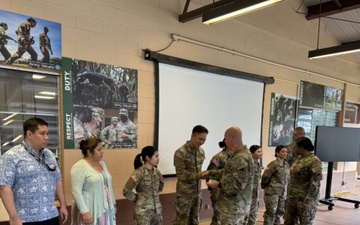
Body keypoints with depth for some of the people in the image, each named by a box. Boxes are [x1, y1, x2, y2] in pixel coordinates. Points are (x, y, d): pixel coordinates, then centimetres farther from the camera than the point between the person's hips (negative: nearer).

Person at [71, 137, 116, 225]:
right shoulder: (79, 167, -13)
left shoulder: (102, 163, 10)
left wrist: (113, 203, 16)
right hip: (90, 211, -7)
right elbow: (76, 191, -18)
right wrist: (84, 211, -22)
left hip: (105, 209, 7)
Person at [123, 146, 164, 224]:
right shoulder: (139, 173, -19)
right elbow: (126, 191, -16)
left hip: (157, 210, 6)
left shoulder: (156, 172, 1)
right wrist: (137, 199, -6)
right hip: (143, 211, -6)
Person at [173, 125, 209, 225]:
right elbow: (181, 174, -19)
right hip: (184, 193, -6)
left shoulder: (201, 151, 5)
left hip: (197, 192, 6)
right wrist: (198, 176, -25)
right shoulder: (180, 152, -17)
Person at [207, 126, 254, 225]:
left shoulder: (241, 159, -25)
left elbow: (237, 186, -28)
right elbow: (230, 172, 20)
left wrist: (218, 185, -17)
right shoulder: (237, 155, 8)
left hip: (234, 207, -10)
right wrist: (211, 173, 17)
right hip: (237, 205, 10)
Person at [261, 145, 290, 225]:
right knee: (270, 213, -1)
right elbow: (265, 176, -14)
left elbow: (287, 178, 15)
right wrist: (264, 186, -1)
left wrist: (285, 191, 14)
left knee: (280, 212, 15)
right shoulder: (273, 164, -15)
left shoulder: (286, 164, 7)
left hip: (283, 193, 7)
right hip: (272, 192, -7)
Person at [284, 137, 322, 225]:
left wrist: (308, 201, -22)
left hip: (305, 199, -8)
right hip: (292, 198, 8)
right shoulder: (300, 159, 11)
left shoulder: (314, 161, -14)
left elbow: (315, 184, -19)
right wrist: (289, 196, 17)